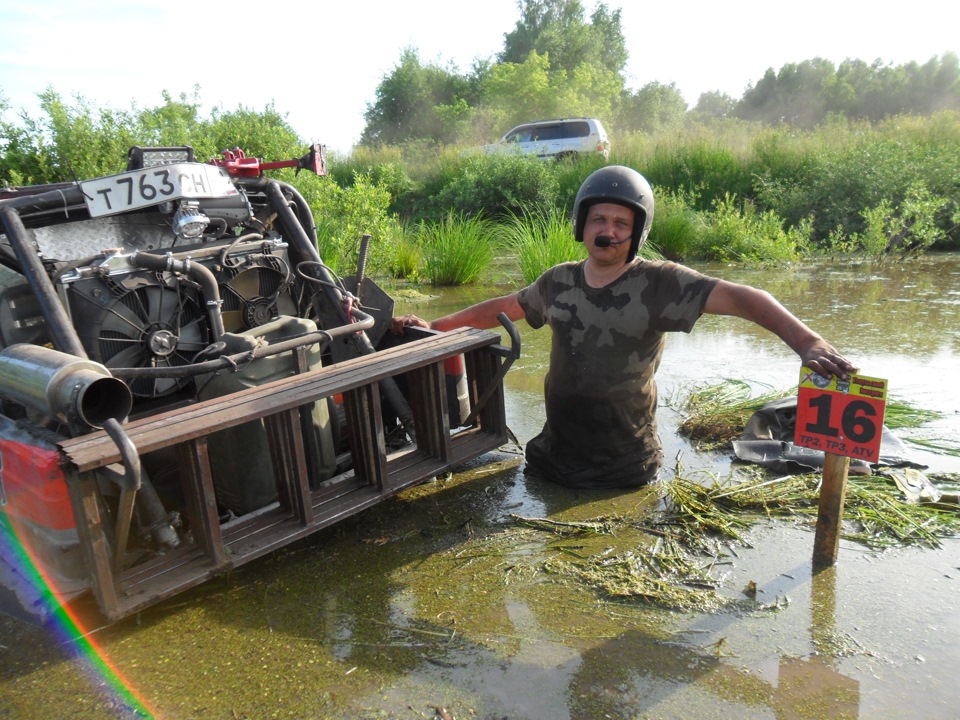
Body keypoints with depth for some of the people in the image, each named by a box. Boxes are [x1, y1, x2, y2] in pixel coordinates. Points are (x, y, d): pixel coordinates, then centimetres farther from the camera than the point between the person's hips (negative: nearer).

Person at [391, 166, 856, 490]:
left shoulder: (660, 284, -13)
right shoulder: (558, 282, 2)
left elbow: (740, 298, -23)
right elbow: (501, 308, 16)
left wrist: (806, 341, -38)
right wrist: (432, 326, 15)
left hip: (624, 474, -4)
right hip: (553, 460, 5)